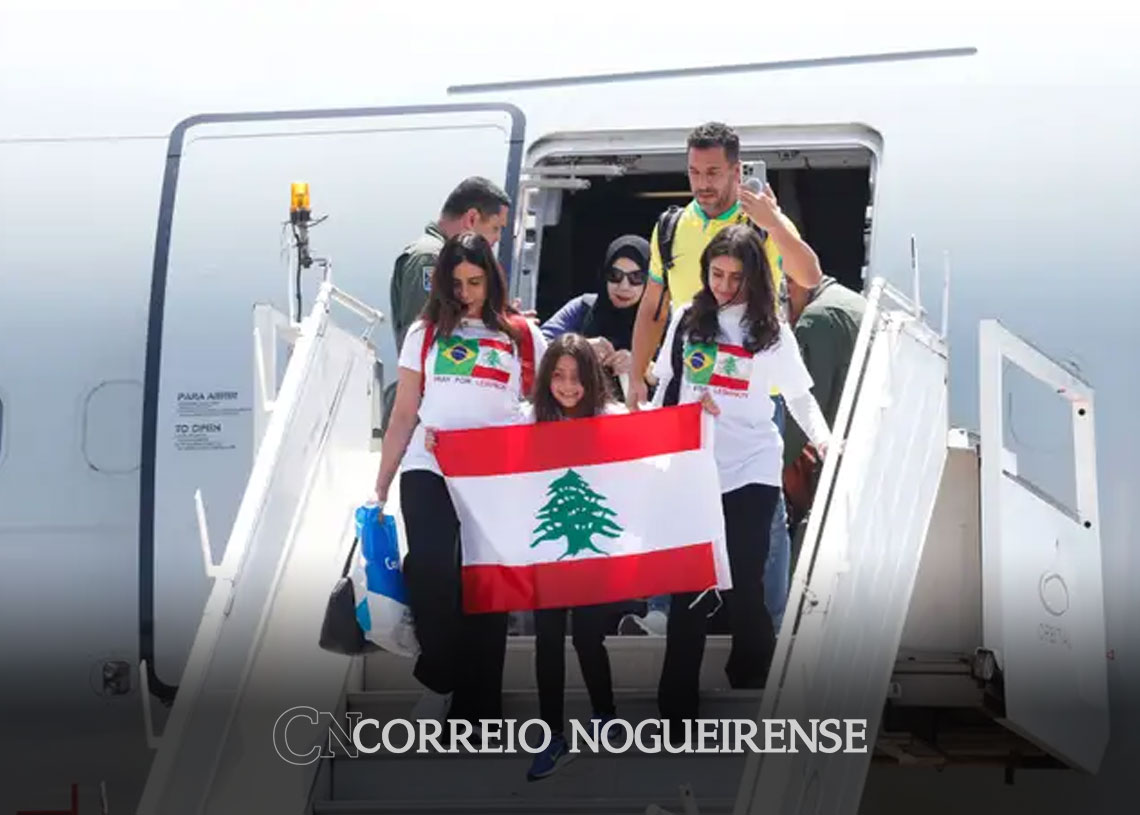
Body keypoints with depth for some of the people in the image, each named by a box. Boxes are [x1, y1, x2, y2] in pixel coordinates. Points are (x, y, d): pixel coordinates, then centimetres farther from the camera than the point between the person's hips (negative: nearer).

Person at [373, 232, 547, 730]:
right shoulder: (425, 333, 11)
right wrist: (381, 486, 9)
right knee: (429, 572, -21)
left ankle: (476, 710, 11)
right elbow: (403, 416, 12)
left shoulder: (522, 336, 8)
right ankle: (439, 678, -1)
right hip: (429, 471, 0)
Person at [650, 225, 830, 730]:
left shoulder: (771, 331, 2)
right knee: (687, 586, 1)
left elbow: (799, 395, 3)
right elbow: (666, 386, 15)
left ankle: (752, 695, 15)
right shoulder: (687, 320, 8)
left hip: (750, 472, -2)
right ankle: (677, 707, 6)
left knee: (743, 584, -3)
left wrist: (822, 436, -14)